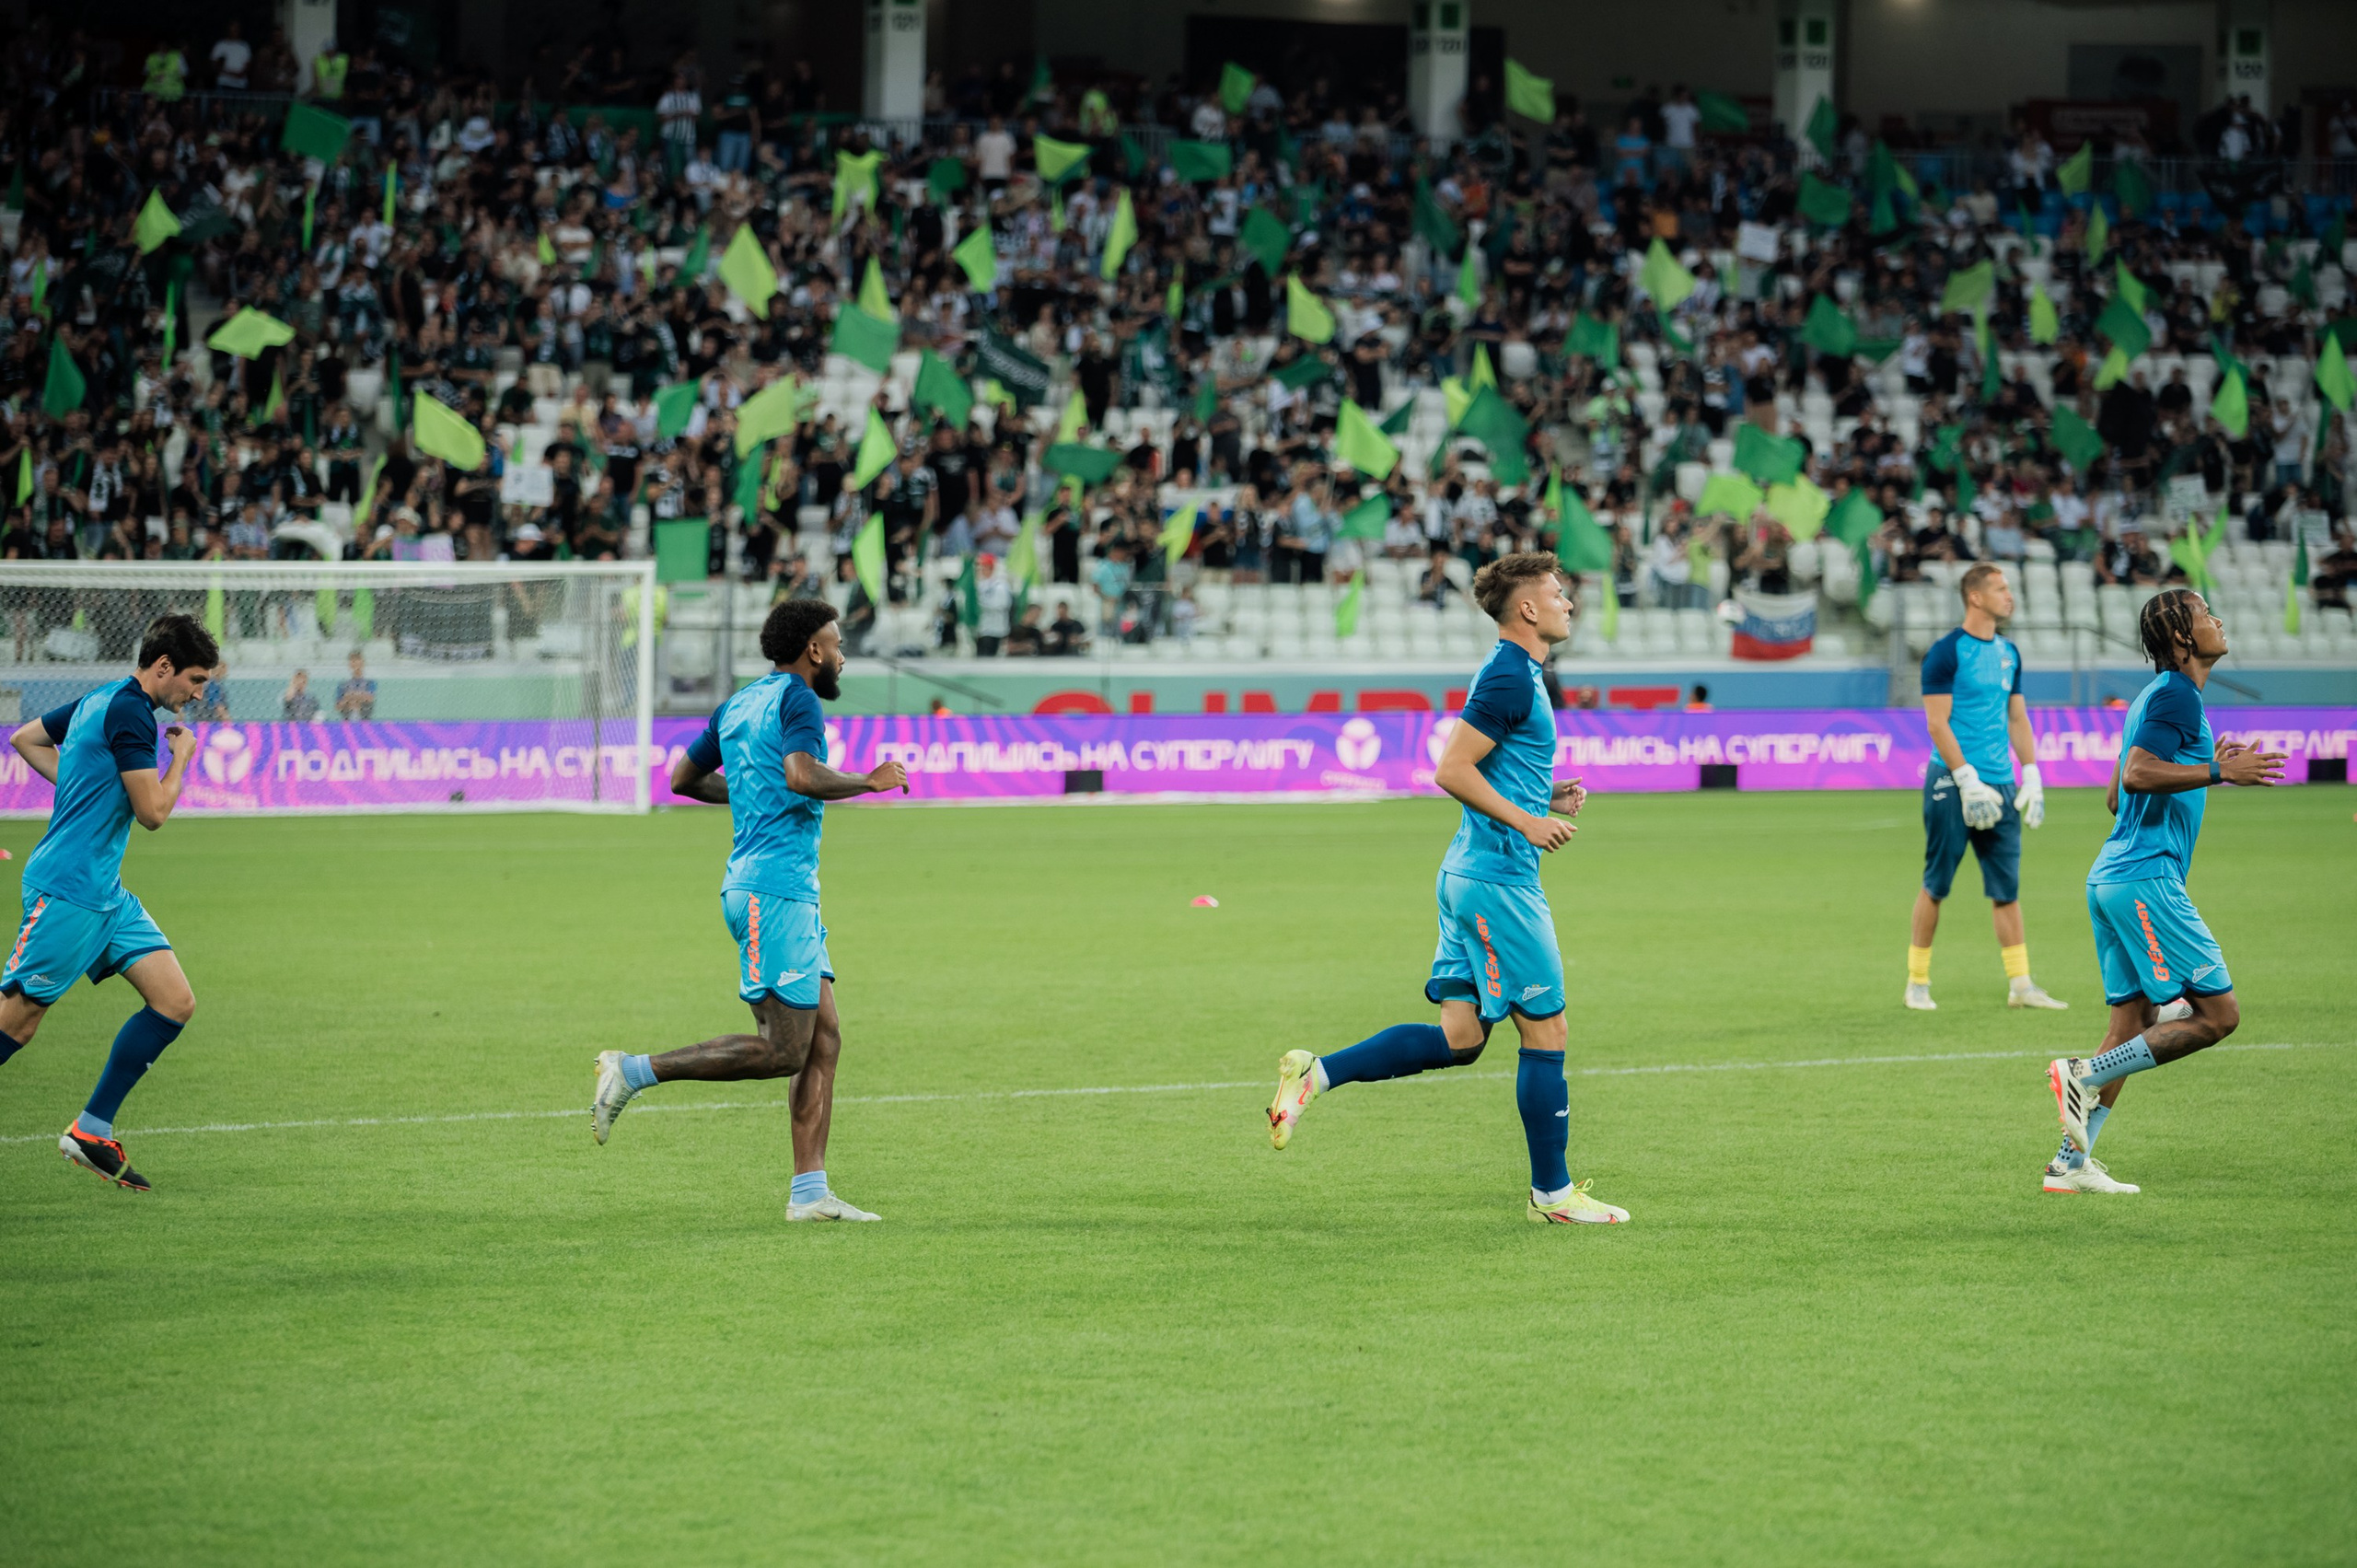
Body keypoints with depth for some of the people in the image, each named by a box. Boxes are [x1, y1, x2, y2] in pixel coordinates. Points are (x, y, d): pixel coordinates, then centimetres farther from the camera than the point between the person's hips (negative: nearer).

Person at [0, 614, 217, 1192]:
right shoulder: (128, 712, -15)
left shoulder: (101, 702, 15)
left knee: (175, 1002, 0)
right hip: (66, 890, -10)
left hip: (106, 894, 10)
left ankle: (91, 1131, 4)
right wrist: (182, 758, 1)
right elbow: (153, 811, -15)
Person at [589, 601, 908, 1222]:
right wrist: (869, 781, -11)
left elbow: (683, 778, 25)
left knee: (823, 1039, 5)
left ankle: (810, 1191, 1)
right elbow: (802, 774, -25)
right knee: (783, 1050, -10)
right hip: (776, 888, -10)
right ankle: (635, 1071, -8)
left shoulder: (738, 705, 18)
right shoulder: (797, 698, -8)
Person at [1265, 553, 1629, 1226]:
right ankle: (1552, 1192, 6)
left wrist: (1546, 799, 13)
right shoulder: (1510, 676, -14)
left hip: (1471, 874, 10)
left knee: (1460, 1036, 8)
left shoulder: (1515, 673, 17)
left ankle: (1316, 1073, 5)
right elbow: (1451, 770, -19)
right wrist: (1525, 821, -19)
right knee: (1545, 1030, -2)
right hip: (1499, 879, -10)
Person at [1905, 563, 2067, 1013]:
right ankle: (1917, 982, 7)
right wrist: (1969, 781, -17)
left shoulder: (2008, 654, 14)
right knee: (1936, 885, -1)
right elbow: (1938, 724, -12)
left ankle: (2020, 984, 5)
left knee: (2007, 887, 4)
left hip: (1999, 786, 6)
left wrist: (2031, 777, 9)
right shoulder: (1947, 652, -8)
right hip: (1952, 785, -6)